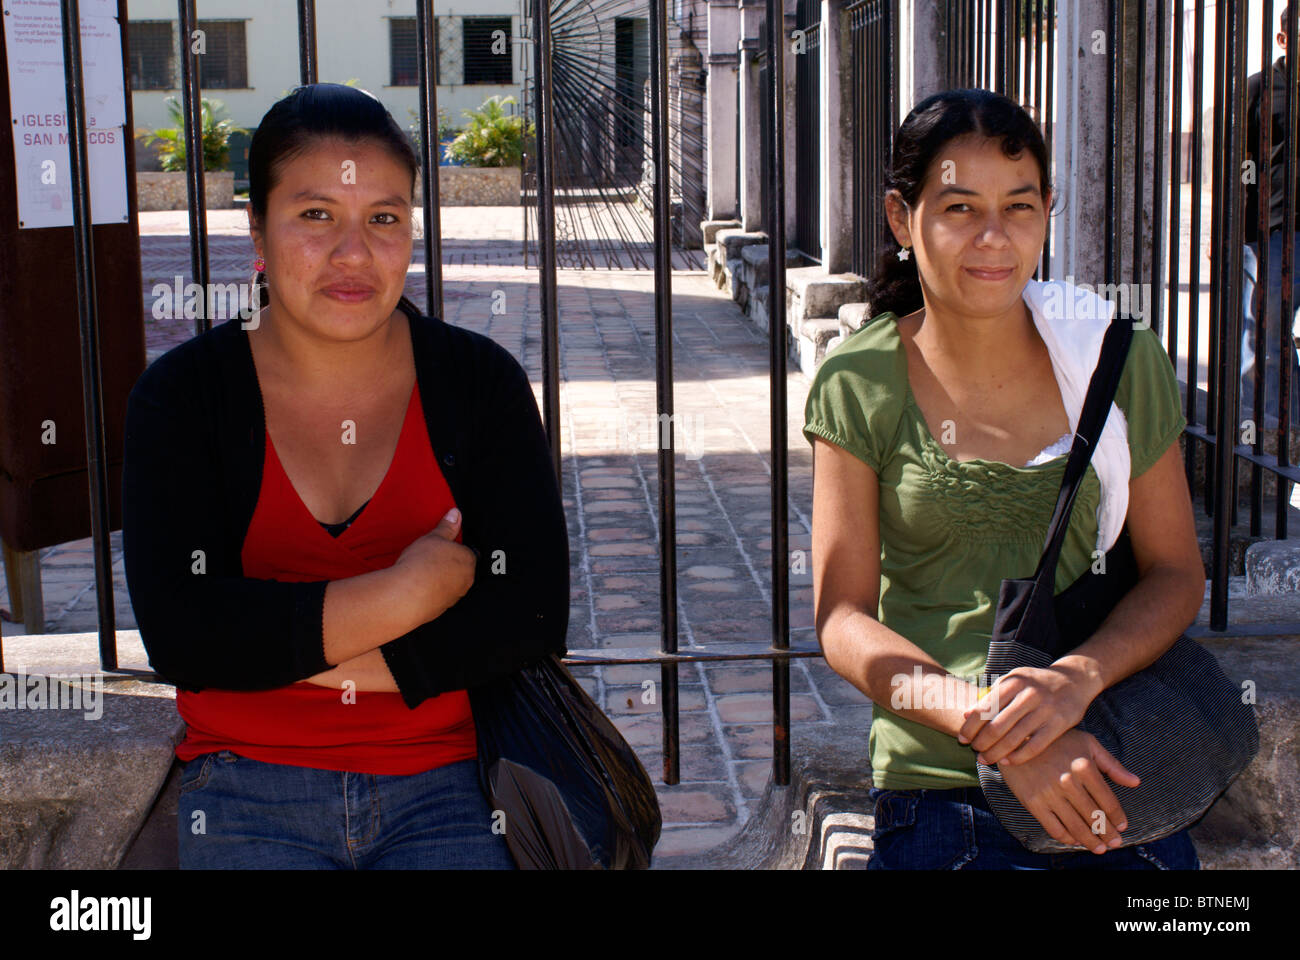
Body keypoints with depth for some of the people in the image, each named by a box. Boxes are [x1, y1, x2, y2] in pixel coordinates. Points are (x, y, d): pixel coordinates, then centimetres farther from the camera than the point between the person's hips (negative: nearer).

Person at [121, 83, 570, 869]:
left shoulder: (481, 382, 2)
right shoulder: (181, 396, 0)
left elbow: (534, 618, -6)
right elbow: (179, 635, -10)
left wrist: (292, 650, -11)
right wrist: (404, 596, -13)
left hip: (443, 788, 1)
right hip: (249, 796, 0)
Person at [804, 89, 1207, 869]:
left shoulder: (1120, 361, -2)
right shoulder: (857, 385, -5)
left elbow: (1177, 575, 2)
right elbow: (843, 618, -6)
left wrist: (1076, 680, -18)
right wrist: (992, 723, -21)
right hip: (935, 796, -1)